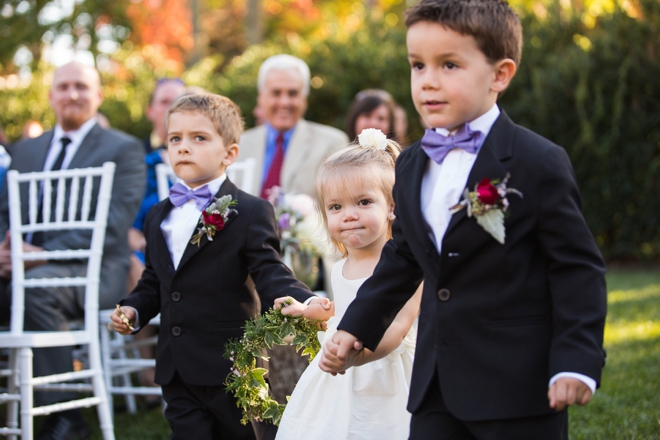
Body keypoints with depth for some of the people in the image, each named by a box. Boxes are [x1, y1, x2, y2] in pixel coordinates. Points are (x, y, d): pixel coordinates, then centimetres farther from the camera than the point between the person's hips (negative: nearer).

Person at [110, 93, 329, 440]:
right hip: (176, 372, 5)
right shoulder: (159, 217, 15)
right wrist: (133, 310, 4)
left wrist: (304, 303, -34)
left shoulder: (250, 212, -6)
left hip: (231, 370, -5)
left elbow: (270, 275, -14)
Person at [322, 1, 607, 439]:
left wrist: (577, 362, -15)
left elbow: (578, 268, -10)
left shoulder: (539, 163, -10)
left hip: (520, 387, -6)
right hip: (436, 384, 6)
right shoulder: (412, 166, 10)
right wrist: (356, 329, 16)